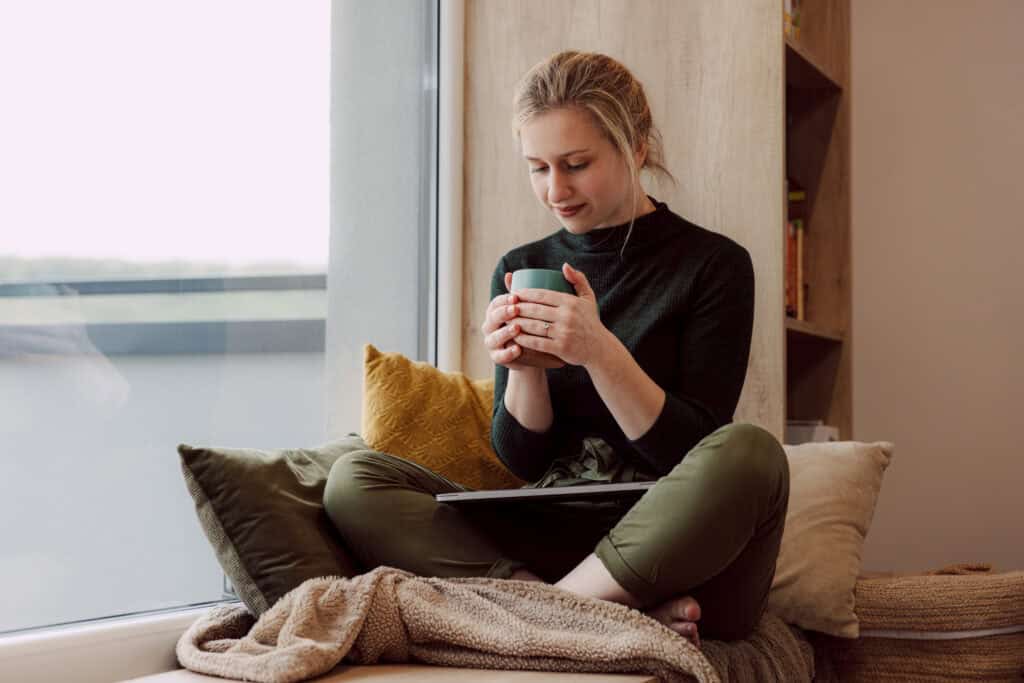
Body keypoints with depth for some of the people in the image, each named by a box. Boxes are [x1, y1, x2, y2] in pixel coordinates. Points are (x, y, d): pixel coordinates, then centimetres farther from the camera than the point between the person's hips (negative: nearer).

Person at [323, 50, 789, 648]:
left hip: (665, 552, -4)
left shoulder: (714, 263, 0)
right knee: (353, 481, -16)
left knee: (750, 451, -35)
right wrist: (524, 369, -12)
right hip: (547, 541, 4)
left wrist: (601, 353, -20)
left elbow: (699, 453, -7)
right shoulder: (522, 270, 12)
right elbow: (523, 459, 9)